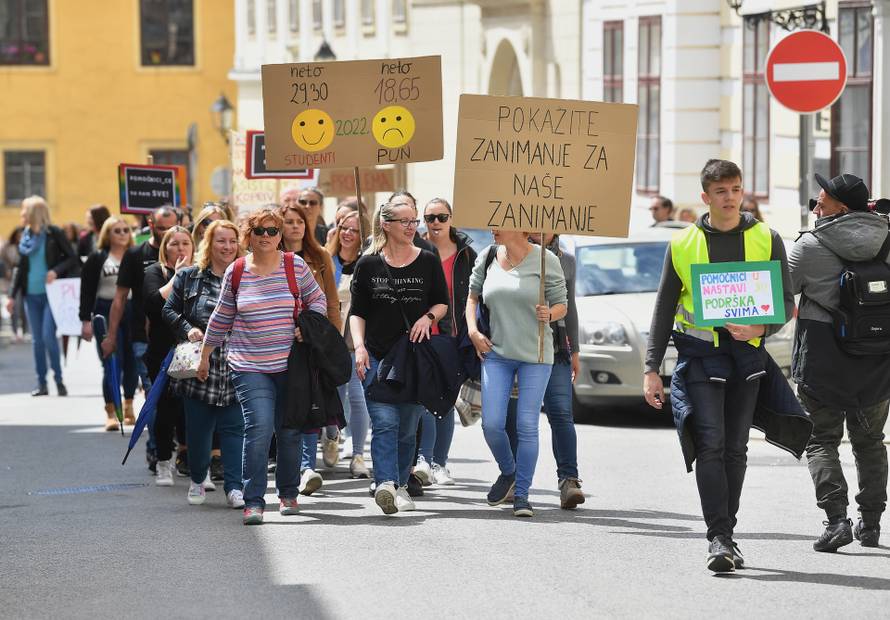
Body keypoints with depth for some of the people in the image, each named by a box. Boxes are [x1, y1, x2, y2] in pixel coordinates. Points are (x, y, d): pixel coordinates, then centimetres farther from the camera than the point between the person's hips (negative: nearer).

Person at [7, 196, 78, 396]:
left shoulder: (54, 234, -5)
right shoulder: (26, 237, 10)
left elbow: (73, 260, -4)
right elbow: (21, 268, 17)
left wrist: (57, 271, -20)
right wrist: (12, 295, 14)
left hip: (51, 294, -5)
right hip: (32, 295, 5)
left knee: (48, 336, -12)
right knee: (37, 340, 5)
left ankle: (59, 380, 1)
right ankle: (41, 383, 10)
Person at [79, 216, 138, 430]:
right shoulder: (97, 258, 3)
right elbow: (87, 291, 0)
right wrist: (86, 320, -6)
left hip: (132, 312, 3)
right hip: (106, 313, -3)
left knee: (132, 362, 6)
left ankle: (128, 407, 22)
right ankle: (111, 414, -6)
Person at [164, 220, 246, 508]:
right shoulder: (188, 278, 7)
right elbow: (170, 310, 9)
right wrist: (187, 329, -8)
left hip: (235, 370, 0)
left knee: (234, 428, -3)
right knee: (198, 427, 8)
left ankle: (234, 486, 0)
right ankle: (197, 479, 27)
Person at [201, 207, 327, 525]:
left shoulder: (295, 265, 1)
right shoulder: (235, 272, 3)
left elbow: (317, 300, 12)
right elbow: (221, 318, 13)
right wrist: (205, 355, 18)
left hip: (290, 364, 1)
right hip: (249, 366, -1)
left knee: (289, 432, 9)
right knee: (259, 427, -16)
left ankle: (288, 494, 27)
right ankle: (253, 502, -15)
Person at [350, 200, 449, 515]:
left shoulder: (428, 261, 7)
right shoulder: (368, 264, 4)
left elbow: (442, 302, 14)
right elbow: (357, 312, 6)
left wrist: (428, 317, -7)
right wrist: (359, 346, -8)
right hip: (377, 356, -2)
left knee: (407, 427, 6)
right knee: (385, 422, -16)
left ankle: (400, 485, 20)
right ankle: (385, 484, -28)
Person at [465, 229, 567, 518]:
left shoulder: (546, 261, -5)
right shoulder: (488, 257, 4)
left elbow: (562, 305, 3)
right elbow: (472, 295, 18)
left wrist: (549, 314, -19)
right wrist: (473, 331, 5)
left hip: (535, 355, -3)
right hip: (496, 352, 3)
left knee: (527, 426, -4)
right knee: (491, 424, -4)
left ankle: (521, 494, 6)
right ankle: (508, 472, 24)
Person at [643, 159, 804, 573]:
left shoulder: (766, 240, 5)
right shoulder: (683, 244, 4)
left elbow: (786, 301, 7)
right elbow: (664, 310, 8)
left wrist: (761, 328, -15)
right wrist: (652, 369, 2)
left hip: (747, 352, 2)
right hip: (699, 352, -2)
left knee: (735, 448, 7)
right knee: (710, 443, -14)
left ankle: (726, 533, 16)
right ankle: (719, 538, -17)